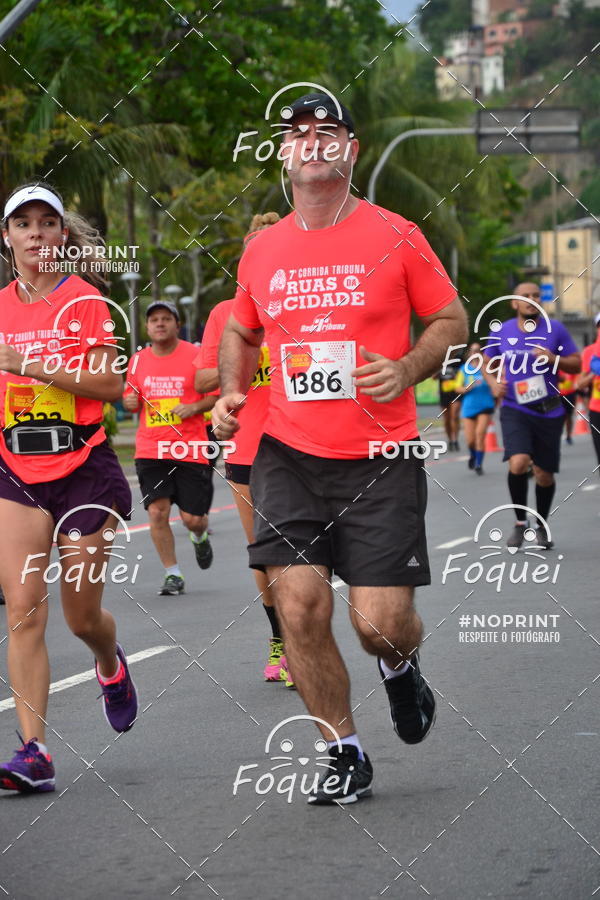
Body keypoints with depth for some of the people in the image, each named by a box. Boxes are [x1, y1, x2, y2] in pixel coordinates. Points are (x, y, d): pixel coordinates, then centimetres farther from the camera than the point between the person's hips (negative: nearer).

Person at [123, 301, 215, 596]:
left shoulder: (196, 355, -2)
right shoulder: (138, 360, 8)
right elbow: (133, 398, 20)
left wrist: (195, 407, -14)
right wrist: (130, 402, -3)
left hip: (190, 449, -2)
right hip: (150, 449, 2)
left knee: (193, 518, -1)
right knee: (157, 511, -10)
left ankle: (200, 537, 37)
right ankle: (173, 574, 3)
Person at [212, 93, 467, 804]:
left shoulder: (395, 238, -1)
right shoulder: (261, 251, 8)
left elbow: (451, 322, 7)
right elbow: (241, 332, 25)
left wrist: (406, 370, -11)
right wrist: (231, 392, 6)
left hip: (381, 459, -2)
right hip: (288, 457, 3)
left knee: (380, 622, -7)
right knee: (299, 608, -9)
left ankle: (400, 667, 32)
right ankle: (344, 755, 8)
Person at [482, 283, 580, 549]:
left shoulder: (555, 329, -2)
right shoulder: (502, 331, 2)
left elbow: (576, 365, 2)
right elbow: (487, 363, 17)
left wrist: (554, 359, -18)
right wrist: (493, 382, -4)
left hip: (548, 412, 1)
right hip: (515, 410, -1)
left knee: (544, 475, 8)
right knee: (518, 463, -23)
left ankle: (542, 528, 30)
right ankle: (520, 523, -3)